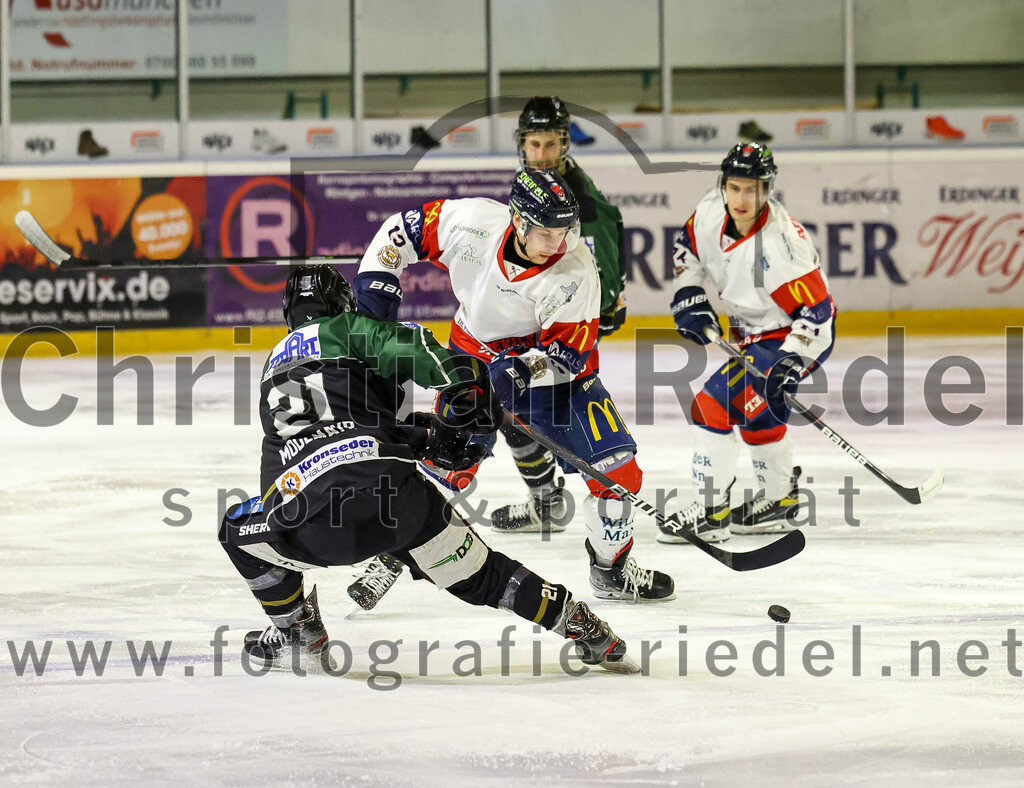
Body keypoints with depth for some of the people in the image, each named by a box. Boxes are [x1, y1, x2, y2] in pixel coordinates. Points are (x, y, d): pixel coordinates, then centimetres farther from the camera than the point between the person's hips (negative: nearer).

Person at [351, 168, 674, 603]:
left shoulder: (575, 273, -29)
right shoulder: (472, 221, -25)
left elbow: (568, 352, -25)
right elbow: (407, 227, -7)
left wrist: (523, 370, -42)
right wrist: (376, 280, -13)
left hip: (551, 360, -1)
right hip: (476, 351, 1)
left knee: (615, 465, -9)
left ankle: (612, 570, 12)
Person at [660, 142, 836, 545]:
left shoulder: (780, 244, -33)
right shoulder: (712, 211, -12)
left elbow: (816, 312, -30)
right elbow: (687, 246, 11)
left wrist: (789, 366, -36)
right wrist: (689, 296, 2)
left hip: (792, 335, -9)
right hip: (755, 329, 9)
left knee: (717, 402, -16)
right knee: (753, 406, 23)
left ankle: (709, 512, -8)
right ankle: (778, 501, 42)